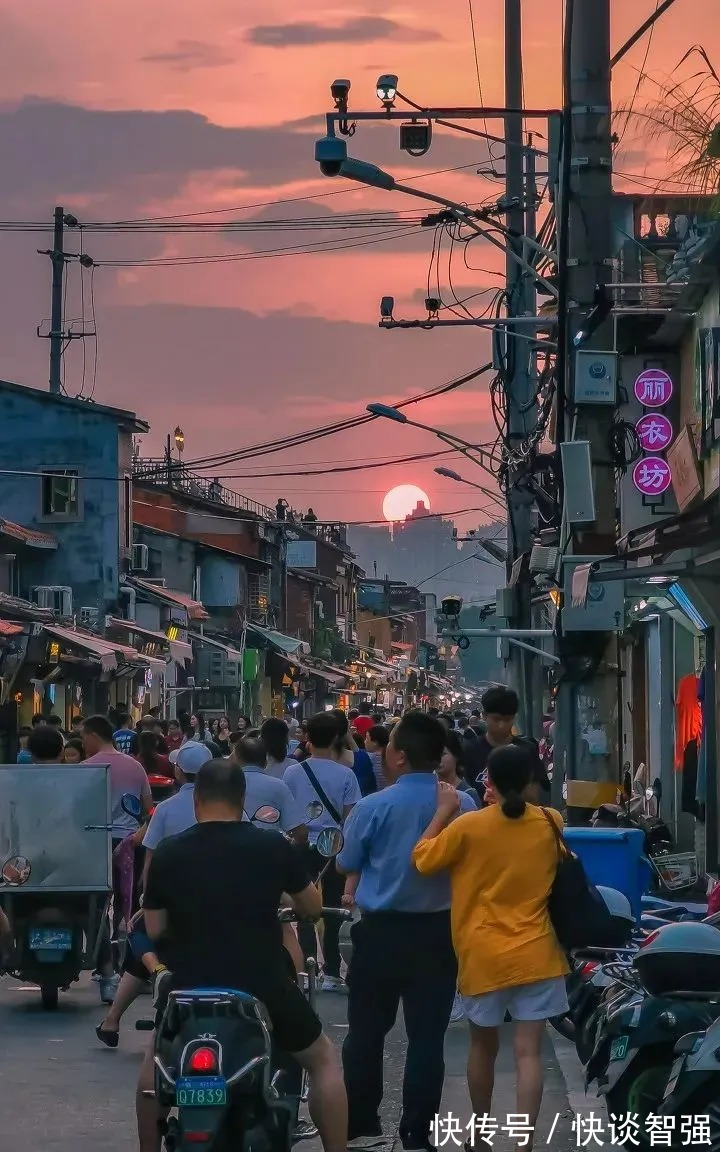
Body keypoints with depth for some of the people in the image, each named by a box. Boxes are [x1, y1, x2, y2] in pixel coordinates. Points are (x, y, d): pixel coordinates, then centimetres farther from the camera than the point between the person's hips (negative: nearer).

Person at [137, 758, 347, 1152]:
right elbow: (313, 909, 8)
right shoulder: (273, 847, -4)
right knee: (323, 1060, 20)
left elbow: (154, 930, 4)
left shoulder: (167, 854, -3)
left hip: (191, 987, 1)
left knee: (156, 1060, 30)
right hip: (265, 985, -1)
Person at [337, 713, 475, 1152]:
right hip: (439, 931, 2)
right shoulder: (463, 806, -7)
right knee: (427, 1034, 6)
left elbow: (346, 865, 1)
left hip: (382, 930, -2)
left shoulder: (373, 807, -13)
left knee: (367, 1030, 12)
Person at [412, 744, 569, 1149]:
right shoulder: (551, 823, -2)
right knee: (529, 1052, -2)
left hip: (483, 955, 0)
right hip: (535, 955, 0)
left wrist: (445, 811, 8)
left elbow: (423, 860, 1)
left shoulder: (469, 827, -9)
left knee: (484, 1045, 18)